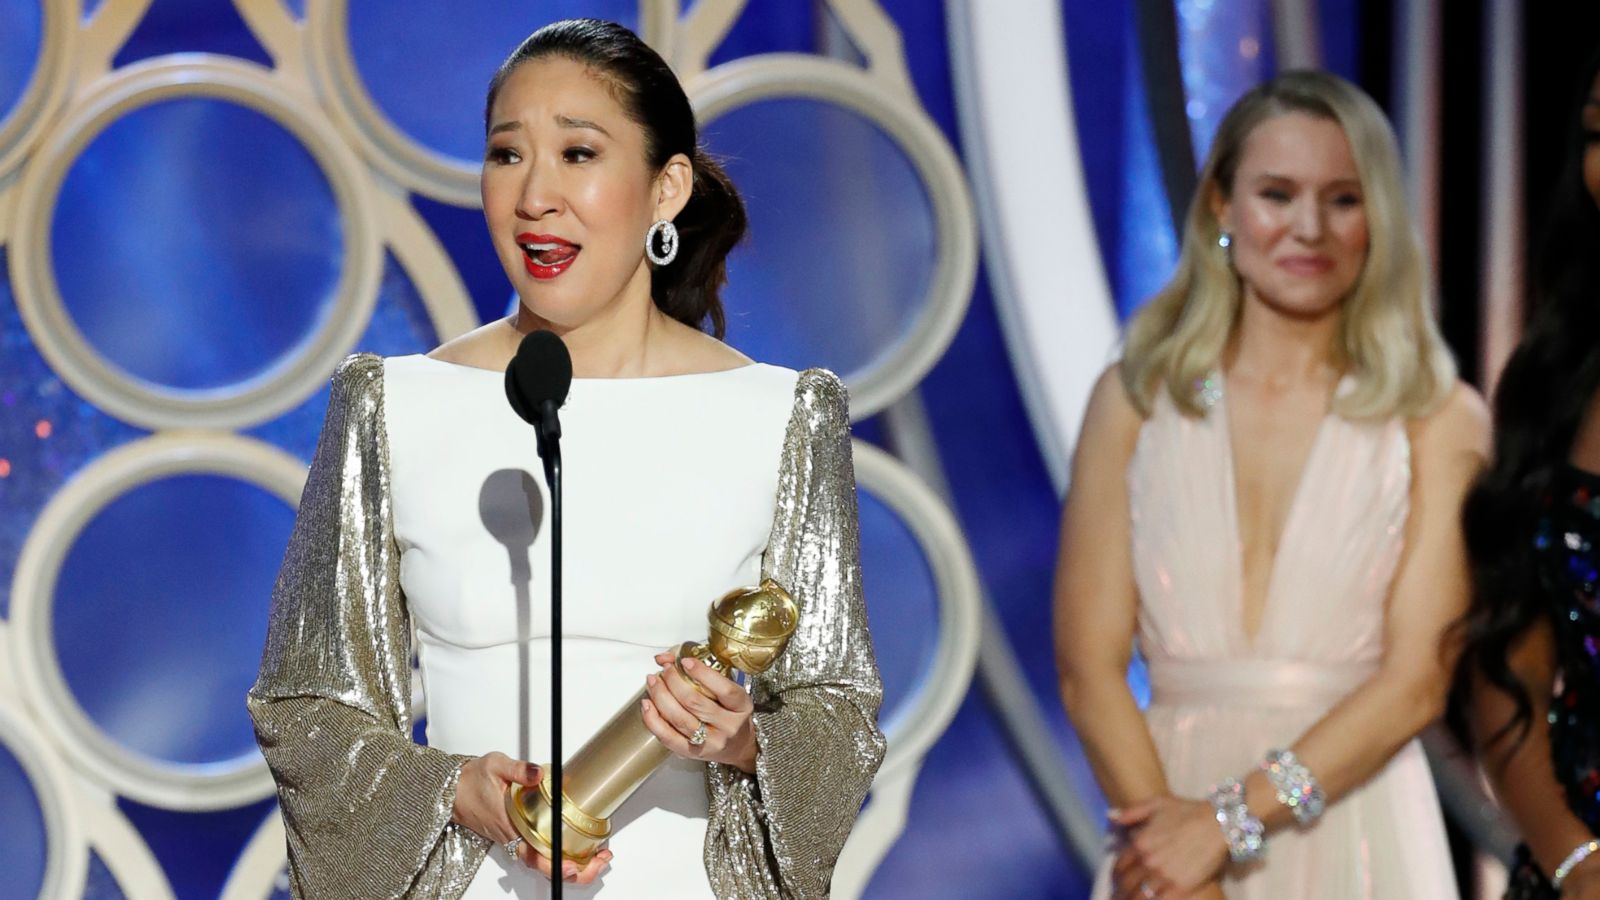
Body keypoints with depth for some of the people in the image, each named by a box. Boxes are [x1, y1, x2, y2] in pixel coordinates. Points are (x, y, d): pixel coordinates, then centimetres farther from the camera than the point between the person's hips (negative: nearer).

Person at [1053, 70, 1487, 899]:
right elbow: (1088, 667, -3)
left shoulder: (1440, 419, -2)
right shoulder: (1135, 402, 2)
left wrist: (1232, 818, -15)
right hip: (1168, 803, 1)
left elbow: (1419, 676, -8)